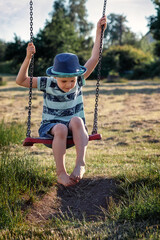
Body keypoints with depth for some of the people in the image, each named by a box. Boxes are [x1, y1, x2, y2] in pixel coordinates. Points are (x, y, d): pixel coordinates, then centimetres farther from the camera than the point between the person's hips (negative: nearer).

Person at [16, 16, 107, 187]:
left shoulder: (78, 81, -2)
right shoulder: (48, 84, -5)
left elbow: (94, 59, -1)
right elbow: (21, 81, -7)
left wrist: (99, 32, -3)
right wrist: (28, 58, -17)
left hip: (75, 129, 2)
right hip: (50, 128, -1)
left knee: (77, 120, -34)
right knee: (61, 128, -37)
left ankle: (80, 163, -40)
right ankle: (61, 173, -36)